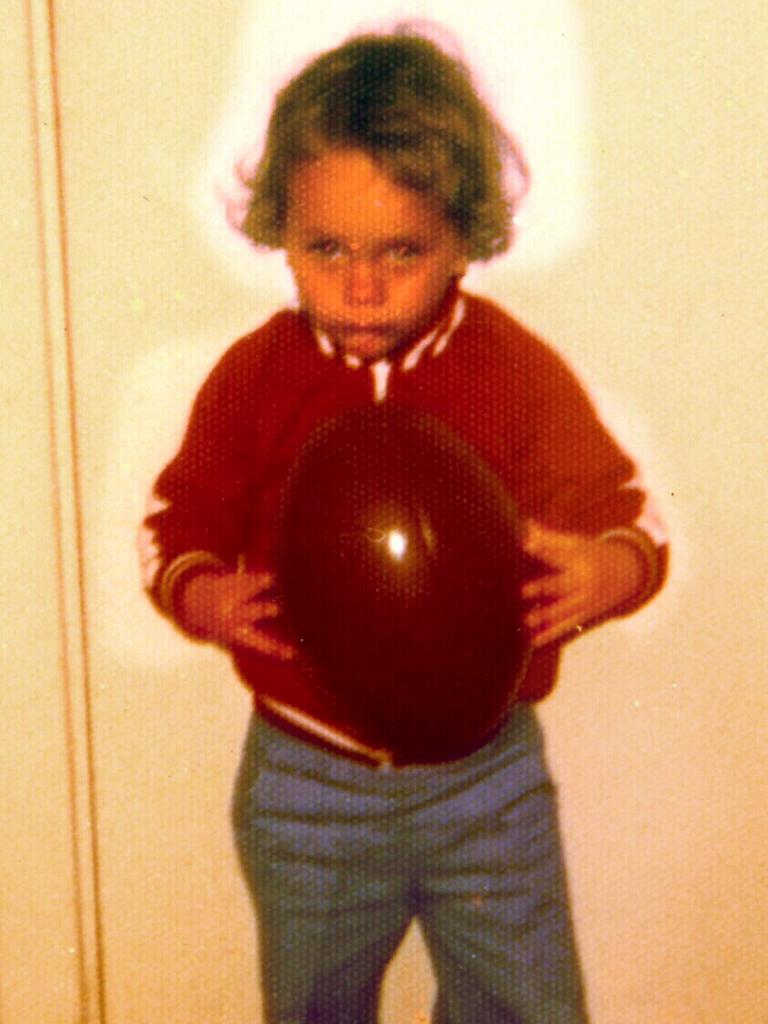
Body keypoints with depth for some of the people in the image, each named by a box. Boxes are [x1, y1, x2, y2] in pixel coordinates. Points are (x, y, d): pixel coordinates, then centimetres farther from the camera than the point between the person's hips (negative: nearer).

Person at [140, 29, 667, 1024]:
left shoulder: (520, 371, -11)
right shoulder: (252, 378, -8)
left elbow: (621, 507, -7)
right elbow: (181, 519, 0)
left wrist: (603, 571, -30)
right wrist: (201, 596, -22)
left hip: (486, 775, -1)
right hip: (305, 783, 1)